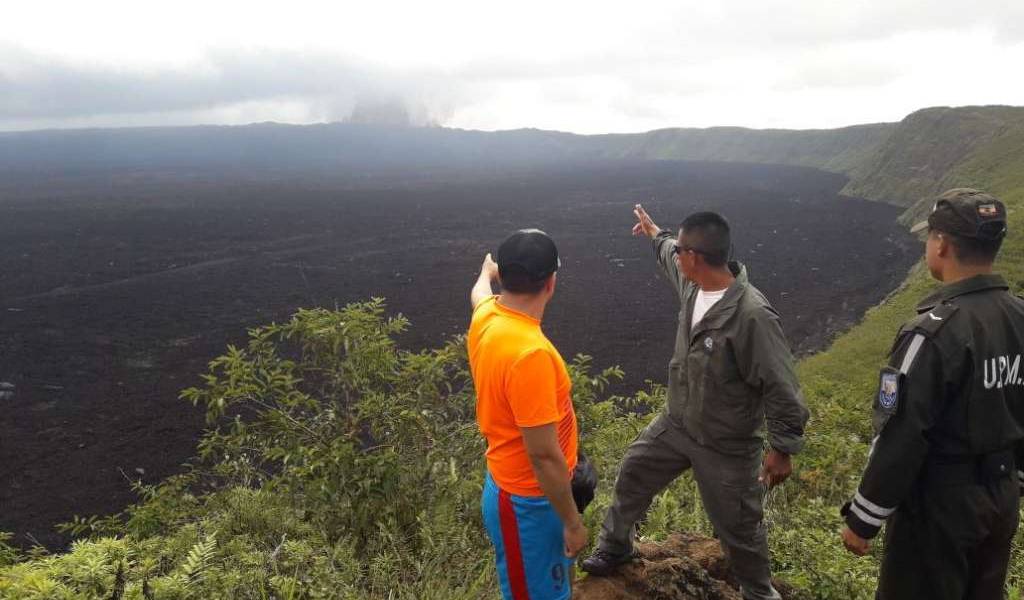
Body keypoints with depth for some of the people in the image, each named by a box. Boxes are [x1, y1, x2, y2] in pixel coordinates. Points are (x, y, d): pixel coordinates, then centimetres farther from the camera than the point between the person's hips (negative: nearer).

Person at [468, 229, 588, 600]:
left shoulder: (487, 317, -6)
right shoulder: (529, 353, -34)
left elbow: (479, 292, 22)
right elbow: (543, 455, -29)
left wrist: (487, 271, 44)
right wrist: (572, 522, -16)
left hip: (515, 487, 8)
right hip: (528, 500, -8)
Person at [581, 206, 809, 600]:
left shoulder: (752, 314, -32)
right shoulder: (692, 284, -8)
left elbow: (781, 389, -25)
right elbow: (669, 257, 19)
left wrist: (782, 449, -19)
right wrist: (655, 234, 37)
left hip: (726, 445, -8)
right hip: (676, 423, 8)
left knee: (738, 527, 11)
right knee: (633, 474, 22)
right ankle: (615, 548, 47)